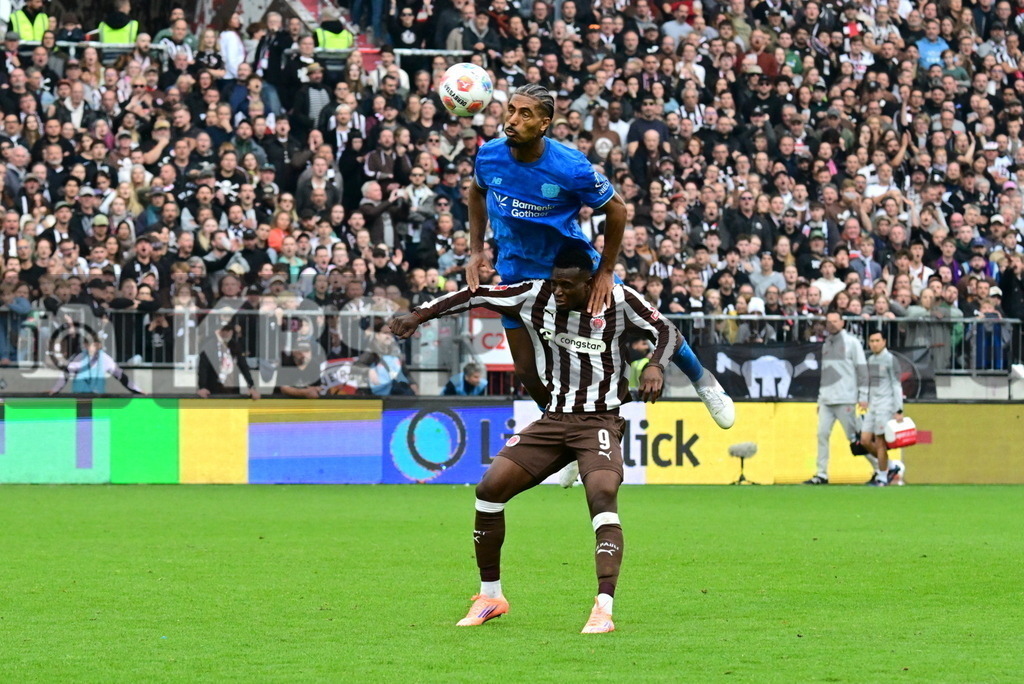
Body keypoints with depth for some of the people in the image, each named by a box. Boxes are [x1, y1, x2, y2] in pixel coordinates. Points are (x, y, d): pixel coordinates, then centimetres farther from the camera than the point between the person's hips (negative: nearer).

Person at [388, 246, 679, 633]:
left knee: (602, 493, -30)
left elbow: (667, 332, -2)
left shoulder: (618, 301, -8)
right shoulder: (535, 297, 0)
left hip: (600, 422, -4)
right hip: (553, 419, 5)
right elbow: (476, 297, 6)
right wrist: (419, 315, 1)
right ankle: (490, 595, 11)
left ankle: (604, 610, -36)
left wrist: (655, 366, -22)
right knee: (490, 488, -7)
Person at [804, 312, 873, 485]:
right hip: (826, 400, 6)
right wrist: (820, 398, 18)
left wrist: (863, 396, -11)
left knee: (854, 437, -5)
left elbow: (862, 370, -6)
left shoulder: (852, 343, -2)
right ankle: (822, 474, 1)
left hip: (845, 399, -6)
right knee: (822, 434, -2)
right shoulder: (826, 345, 17)